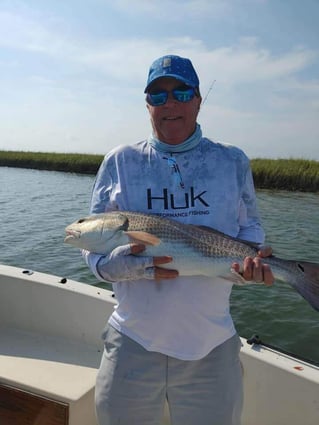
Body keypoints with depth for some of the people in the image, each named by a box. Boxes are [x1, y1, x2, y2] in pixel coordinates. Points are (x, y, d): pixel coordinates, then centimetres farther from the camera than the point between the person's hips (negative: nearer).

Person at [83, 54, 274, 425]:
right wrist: (132, 263, -19)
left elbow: (249, 227, 11)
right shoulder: (119, 162, 1)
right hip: (133, 342, 0)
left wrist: (252, 258, -11)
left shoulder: (232, 162, 3)